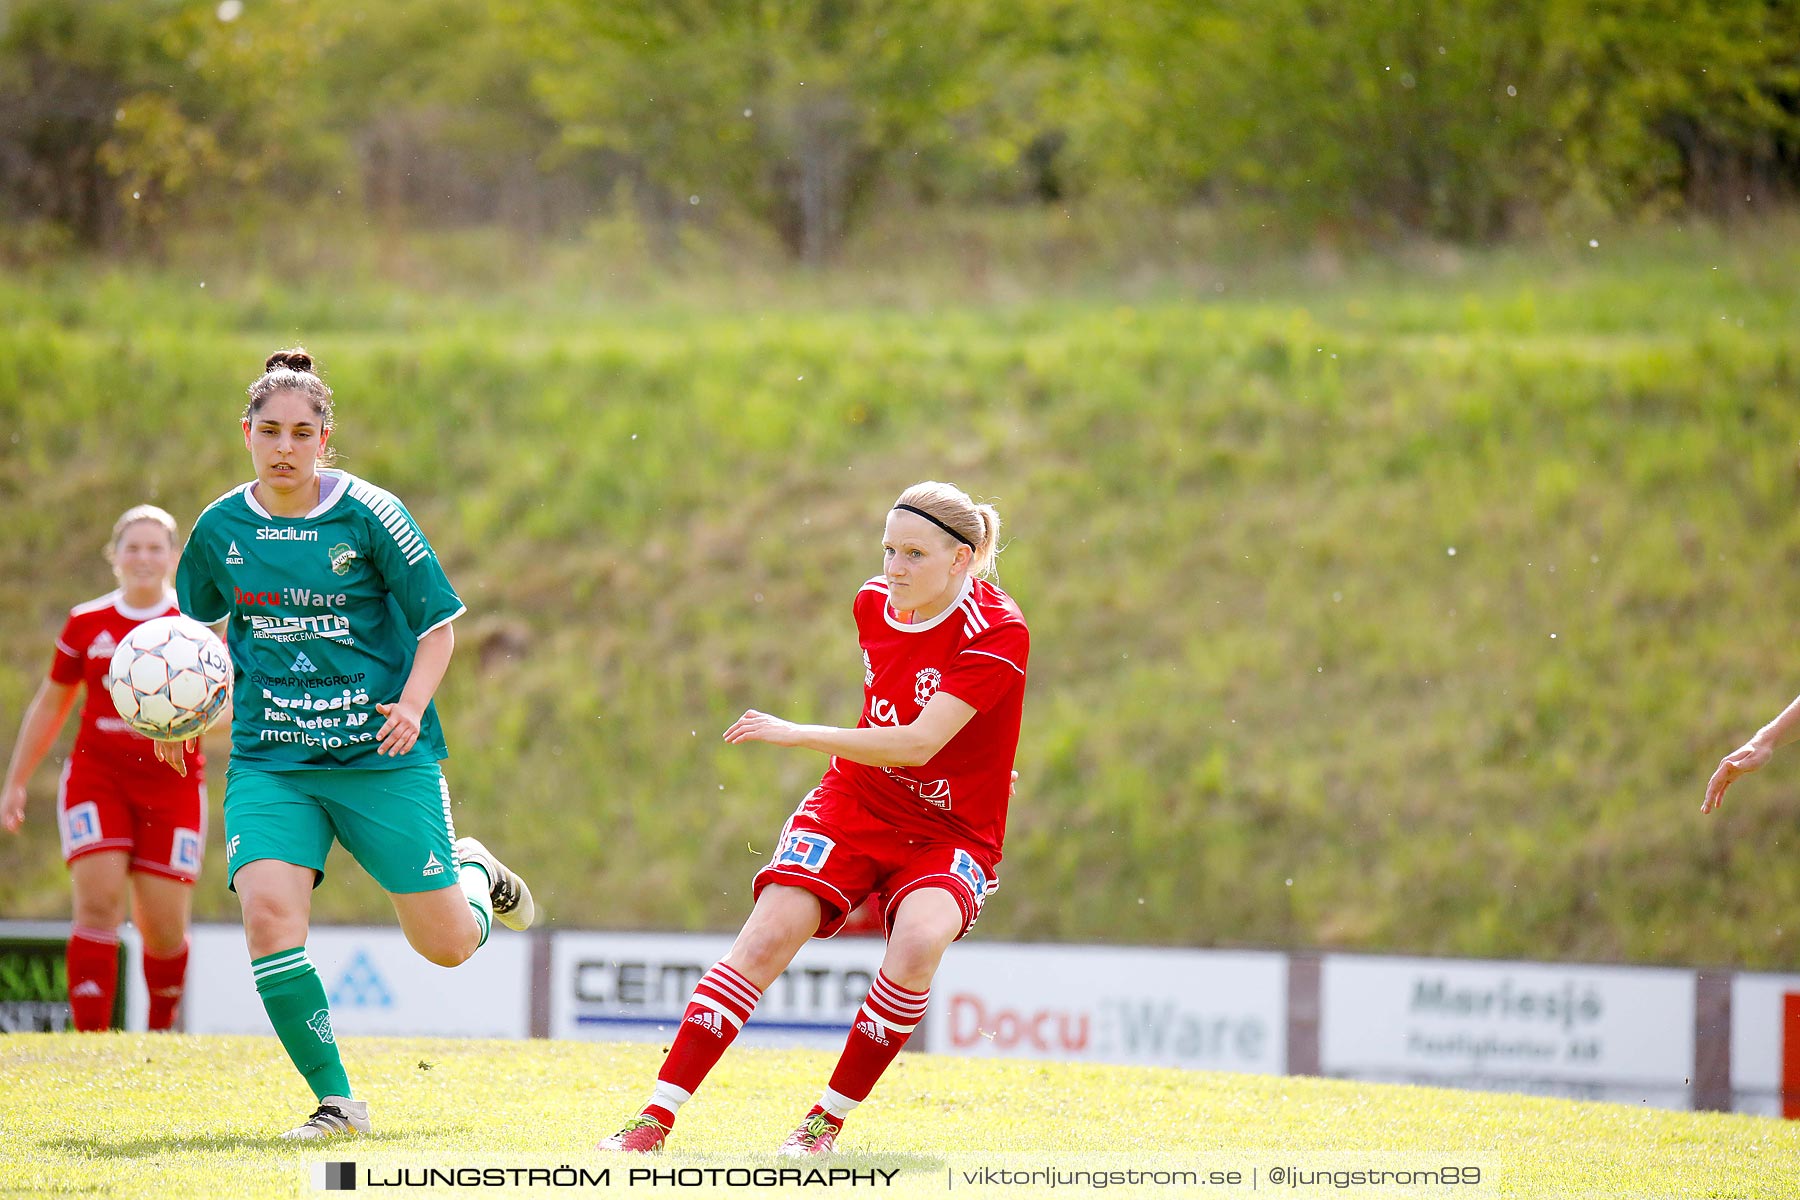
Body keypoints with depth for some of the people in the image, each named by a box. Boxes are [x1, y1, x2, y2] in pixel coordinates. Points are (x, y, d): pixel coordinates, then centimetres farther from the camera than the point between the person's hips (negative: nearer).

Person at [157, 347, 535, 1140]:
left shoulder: (370, 517, -9)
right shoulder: (221, 528, 1)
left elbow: (439, 624, -2)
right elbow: (195, 620, 20)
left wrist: (412, 702, -19)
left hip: (382, 755, -2)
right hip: (269, 761, 2)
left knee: (448, 945, 2)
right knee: (267, 911, -23)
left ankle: (474, 872, 41)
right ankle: (335, 1100, -11)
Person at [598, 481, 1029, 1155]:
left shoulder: (998, 632, -20)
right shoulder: (874, 603, 0)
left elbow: (919, 743, -28)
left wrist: (796, 735, -30)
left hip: (950, 836, -4)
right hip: (854, 805, 4)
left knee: (920, 938, -33)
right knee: (771, 931, -18)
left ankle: (830, 1118, -17)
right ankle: (657, 1117, -17)